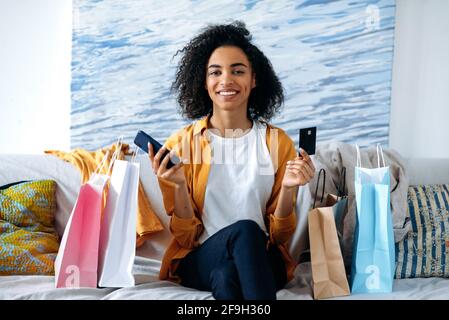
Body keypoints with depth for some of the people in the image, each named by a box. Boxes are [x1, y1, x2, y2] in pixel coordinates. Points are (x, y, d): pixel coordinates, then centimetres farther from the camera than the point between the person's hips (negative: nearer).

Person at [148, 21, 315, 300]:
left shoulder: (278, 142, 3)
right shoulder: (180, 144, 2)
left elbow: (280, 236, 4)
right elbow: (186, 237, 1)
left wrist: (288, 188, -14)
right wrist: (179, 185, -16)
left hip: (261, 261, 0)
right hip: (201, 260, 1)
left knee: (227, 276, -36)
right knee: (244, 230, -32)